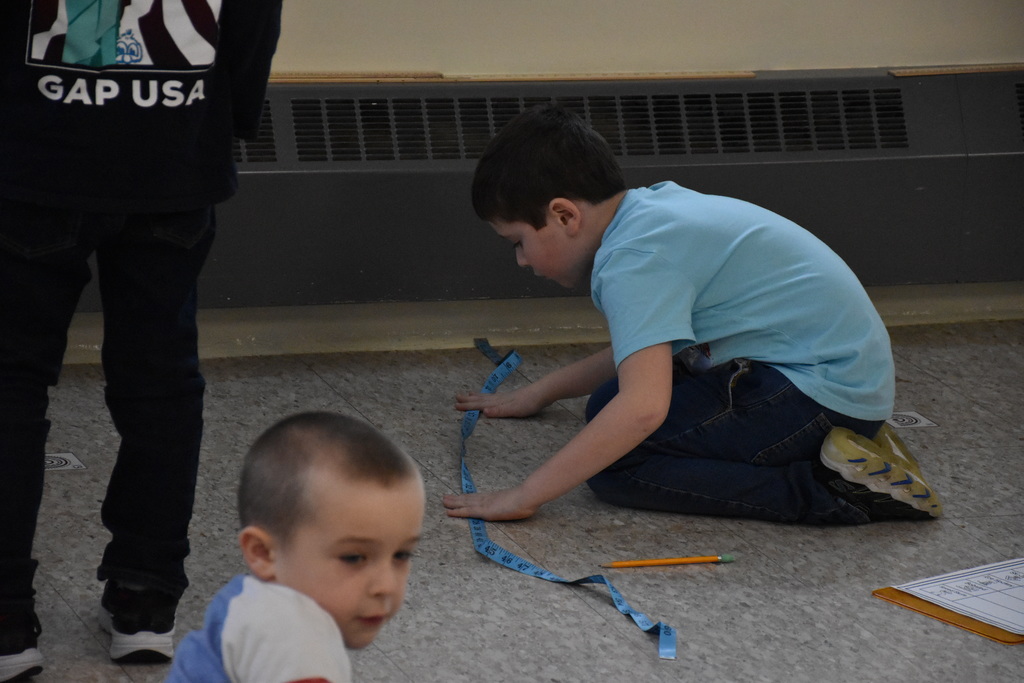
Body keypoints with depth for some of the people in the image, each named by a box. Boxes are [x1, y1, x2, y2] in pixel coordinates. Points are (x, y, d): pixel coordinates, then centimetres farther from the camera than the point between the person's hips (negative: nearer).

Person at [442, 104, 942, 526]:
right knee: (607, 406, 18)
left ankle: (830, 487, -18)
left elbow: (643, 407, -32)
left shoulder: (634, 259, -20)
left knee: (614, 465, -18)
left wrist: (523, 497, -27)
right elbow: (643, 352, 28)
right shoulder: (653, 207, 11)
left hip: (824, 389, -11)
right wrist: (540, 393, 32)